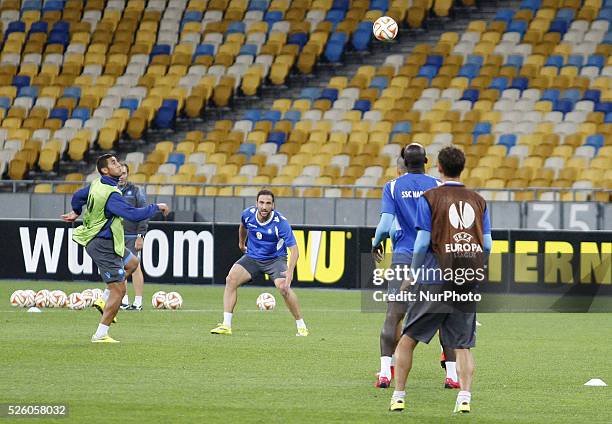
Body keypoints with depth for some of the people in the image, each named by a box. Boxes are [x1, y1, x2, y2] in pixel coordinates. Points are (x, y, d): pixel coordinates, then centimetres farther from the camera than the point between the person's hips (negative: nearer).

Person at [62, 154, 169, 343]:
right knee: (118, 290, -9)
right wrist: (156, 207, -18)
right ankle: (100, 335, -6)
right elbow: (133, 214, -30)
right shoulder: (110, 194, -25)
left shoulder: (97, 184, 4)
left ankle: (105, 300, 23)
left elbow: (78, 196, 23)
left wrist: (75, 212, 43)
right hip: (103, 246, -10)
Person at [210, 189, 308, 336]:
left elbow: (294, 249, -25)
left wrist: (290, 272, -39)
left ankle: (301, 327, -10)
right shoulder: (248, 214, -11)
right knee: (231, 279, -19)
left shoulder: (281, 222, -24)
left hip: (275, 258, -4)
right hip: (252, 257, 4)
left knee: (283, 287, -28)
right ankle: (226, 325, -16)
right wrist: (241, 243, 32)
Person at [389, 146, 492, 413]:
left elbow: (422, 243, -6)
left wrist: (412, 276, 6)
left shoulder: (429, 198, -2)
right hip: (469, 281, 3)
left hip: (436, 280, -3)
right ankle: (464, 396, -9)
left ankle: (398, 396, 7)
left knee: (408, 338, 8)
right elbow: (487, 244, 8)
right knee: (462, 345, 8)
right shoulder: (478, 201, 10)